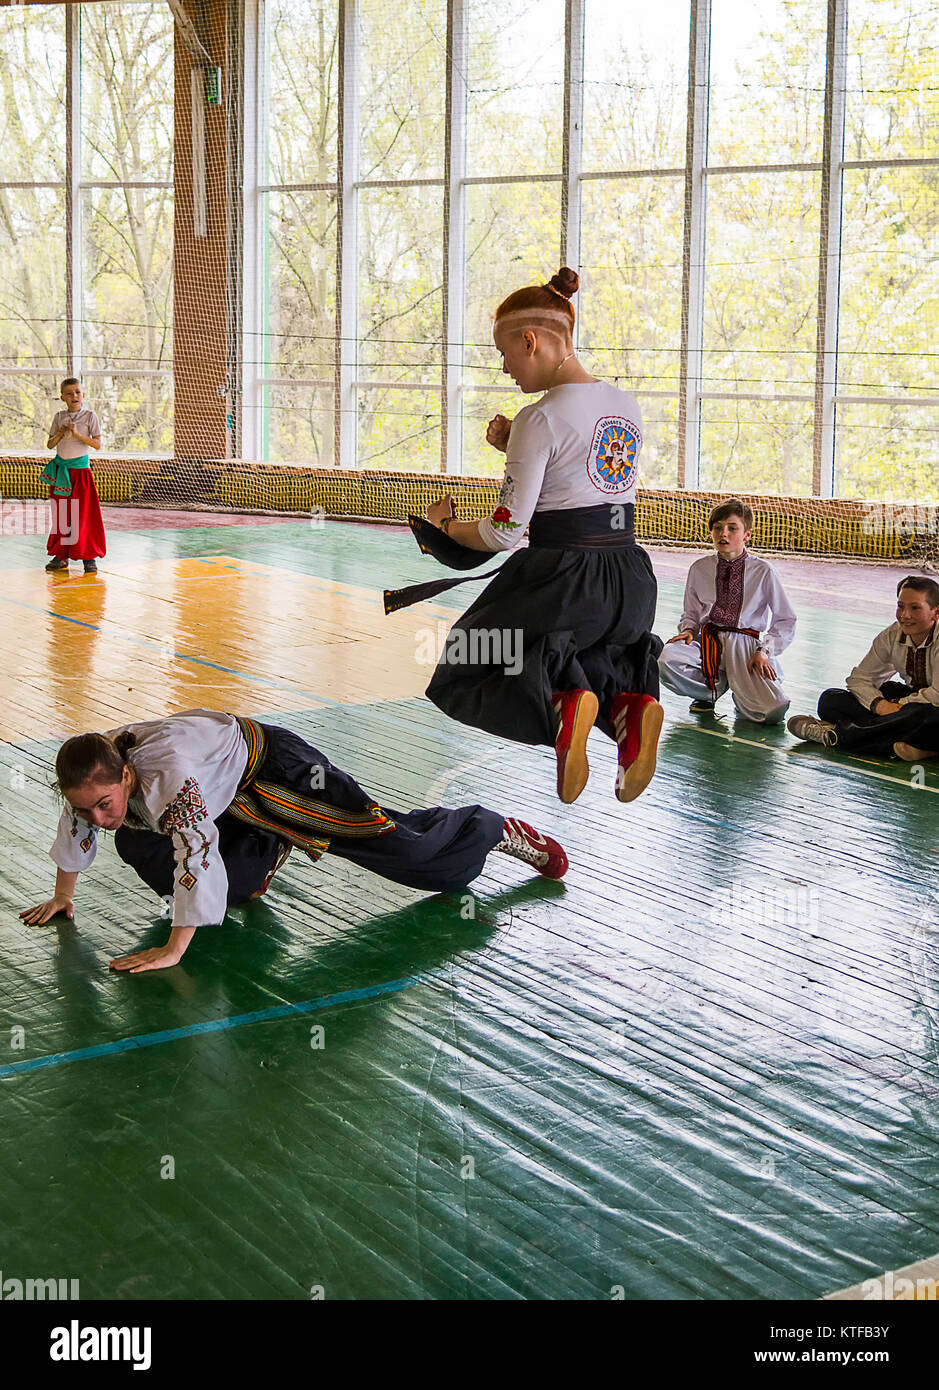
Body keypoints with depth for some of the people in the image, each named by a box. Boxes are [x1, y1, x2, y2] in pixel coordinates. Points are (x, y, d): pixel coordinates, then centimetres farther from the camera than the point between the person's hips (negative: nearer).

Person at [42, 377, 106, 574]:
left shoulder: (89, 416, -1)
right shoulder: (59, 417, 8)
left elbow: (97, 444, -7)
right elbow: (49, 444, 9)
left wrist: (77, 434, -17)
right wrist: (61, 433, -10)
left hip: (80, 468, -3)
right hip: (61, 469, 3)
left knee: (84, 513, -5)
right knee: (61, 513, 5)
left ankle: (89, 557, -1)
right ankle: (61, 555, 12)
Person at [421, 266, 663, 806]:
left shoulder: (541, 418, -14)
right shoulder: (627, 406, 8)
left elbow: (506, 533, -13)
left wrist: (448, 525, 6)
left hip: (562, 579, -7)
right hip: (631, 579, 7)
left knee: (465, 677, 13)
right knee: (593, 668, 34)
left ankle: (561, 705, -19)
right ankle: (629, 705, -3)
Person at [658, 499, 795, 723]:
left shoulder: (763, 571, 1)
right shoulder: (699, 569, 9)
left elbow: (786, 621, 5)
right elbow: (690, 613, 21)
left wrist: (764, 651, -9)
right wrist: (688, 630, -2)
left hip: (747, 646, -2)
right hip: (709, 645, 2)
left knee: (773, 711, -26)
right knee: (668, 660, -32)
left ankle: (740, 689, 12)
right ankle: (717, 687, -1)